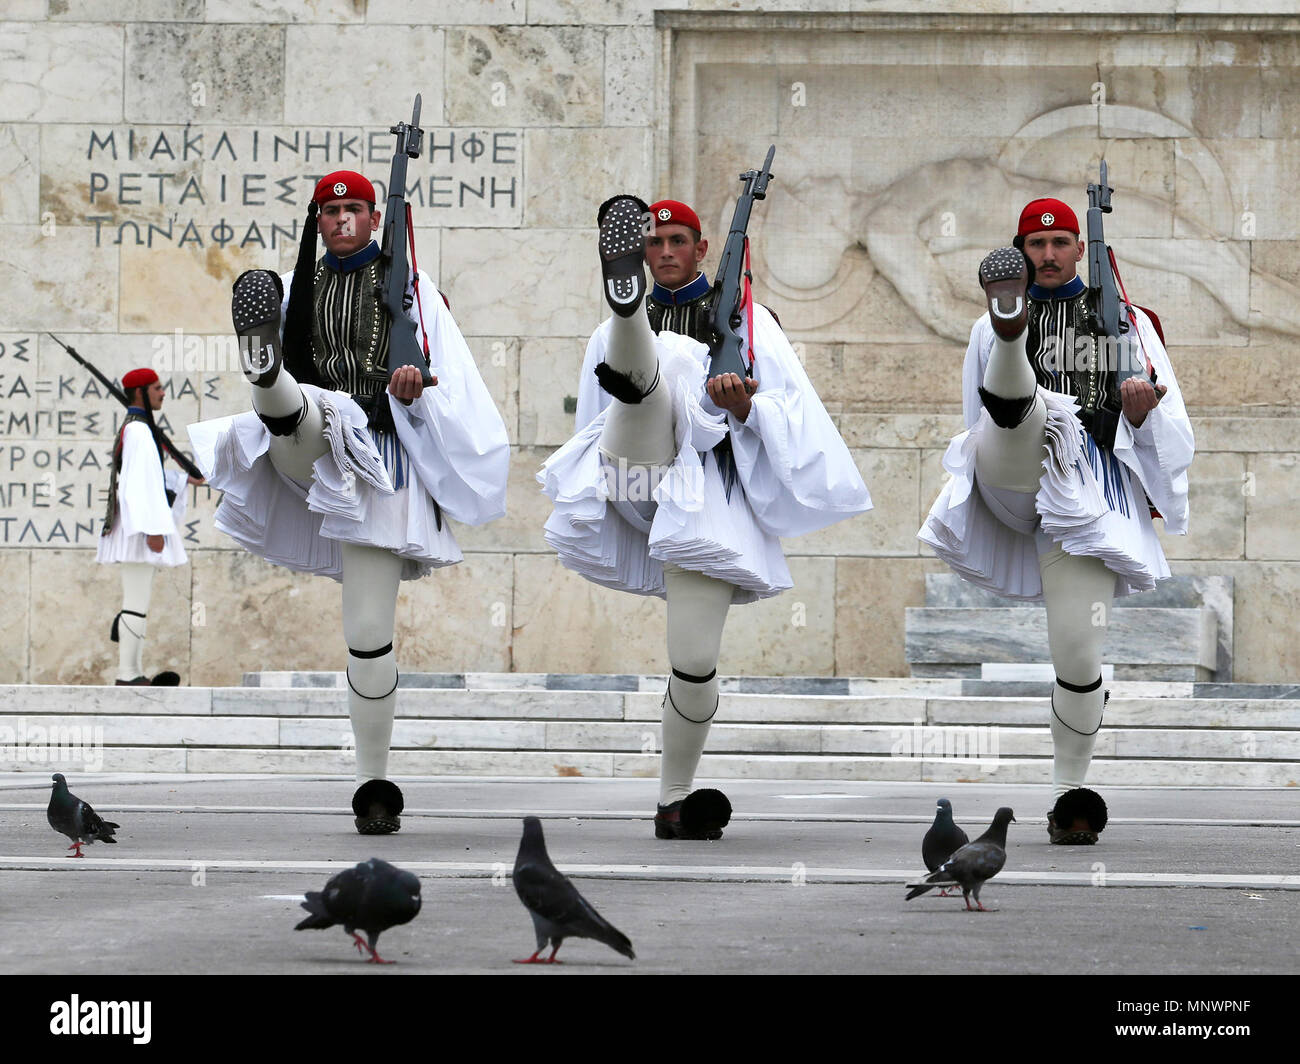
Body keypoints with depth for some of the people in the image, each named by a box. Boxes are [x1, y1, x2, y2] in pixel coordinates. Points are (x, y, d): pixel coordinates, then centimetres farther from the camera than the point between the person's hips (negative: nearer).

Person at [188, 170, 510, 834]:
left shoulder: (410, 286, 10)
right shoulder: (296, 289, 17)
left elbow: (450, 381, 0)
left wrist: (419, 383, -21)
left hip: (377, 455, -2)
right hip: (307, 446, 2)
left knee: (370, 630, -5)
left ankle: (374, 784, 1)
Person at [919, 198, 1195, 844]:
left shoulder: (1129, 324, 19)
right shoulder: (989, 328, 22)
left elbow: (1171, 429, 11)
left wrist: (1143, 414, -10)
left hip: (1090, 491, 0)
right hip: (1015, 471, 0)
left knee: (1079, 649, -11)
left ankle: (1070, 795, 2)